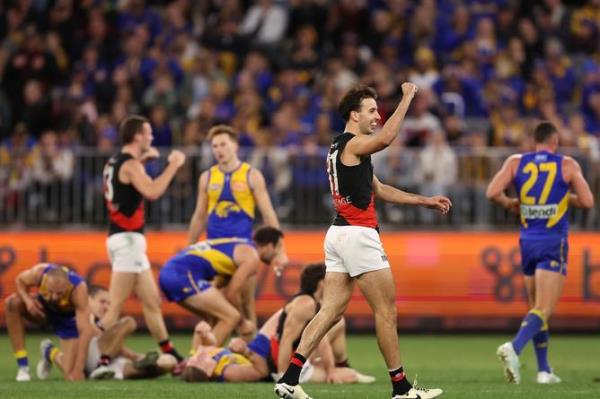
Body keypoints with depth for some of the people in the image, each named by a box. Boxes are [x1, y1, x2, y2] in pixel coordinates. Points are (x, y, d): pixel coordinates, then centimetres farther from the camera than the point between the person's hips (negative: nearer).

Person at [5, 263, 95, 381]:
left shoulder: (78, 289, -42)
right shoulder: (39, 272, -34)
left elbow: (86, 330, -45)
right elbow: (19, 280, -8)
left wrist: (78, 370, -50)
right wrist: (27, 300, -31)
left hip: (68, 318, -3)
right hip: (44, 307, 3)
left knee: (72, 376, -15)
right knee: (12, 303, -29)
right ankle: (23, 366, -18)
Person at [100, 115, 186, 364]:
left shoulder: (114, 163, 14)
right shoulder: (130, 165, -13)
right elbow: (152, 192, -29)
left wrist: (142, 160, 30)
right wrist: (173, 165, -19)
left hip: (124, 238, 10)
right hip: (128, 239, -10)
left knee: (152, 302, 12)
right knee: (116, 307, -10)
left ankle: (170, 356, 15)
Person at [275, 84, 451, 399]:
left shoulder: (342, 148, 21)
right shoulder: (352, 144, -9)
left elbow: (380, 190, 27)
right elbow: (386, 138, -32)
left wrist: (425, 201, 25)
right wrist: (407, 98, -23)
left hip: (339, 233, 10)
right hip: (358, 234, -10)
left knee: (331, 311, 4)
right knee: (387, 309, -2)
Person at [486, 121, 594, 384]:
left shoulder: (516, 162, 4)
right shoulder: (567, 165, -1)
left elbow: (492, 192, -7)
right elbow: (587, 202, -4)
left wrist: (509, 203, 12)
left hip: (528, 241, 4)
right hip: (554, 244, -4)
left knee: (537, 306, 17)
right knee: (544, 310, -10)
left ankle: (544, 370, 17)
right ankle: (514, 348, -35)